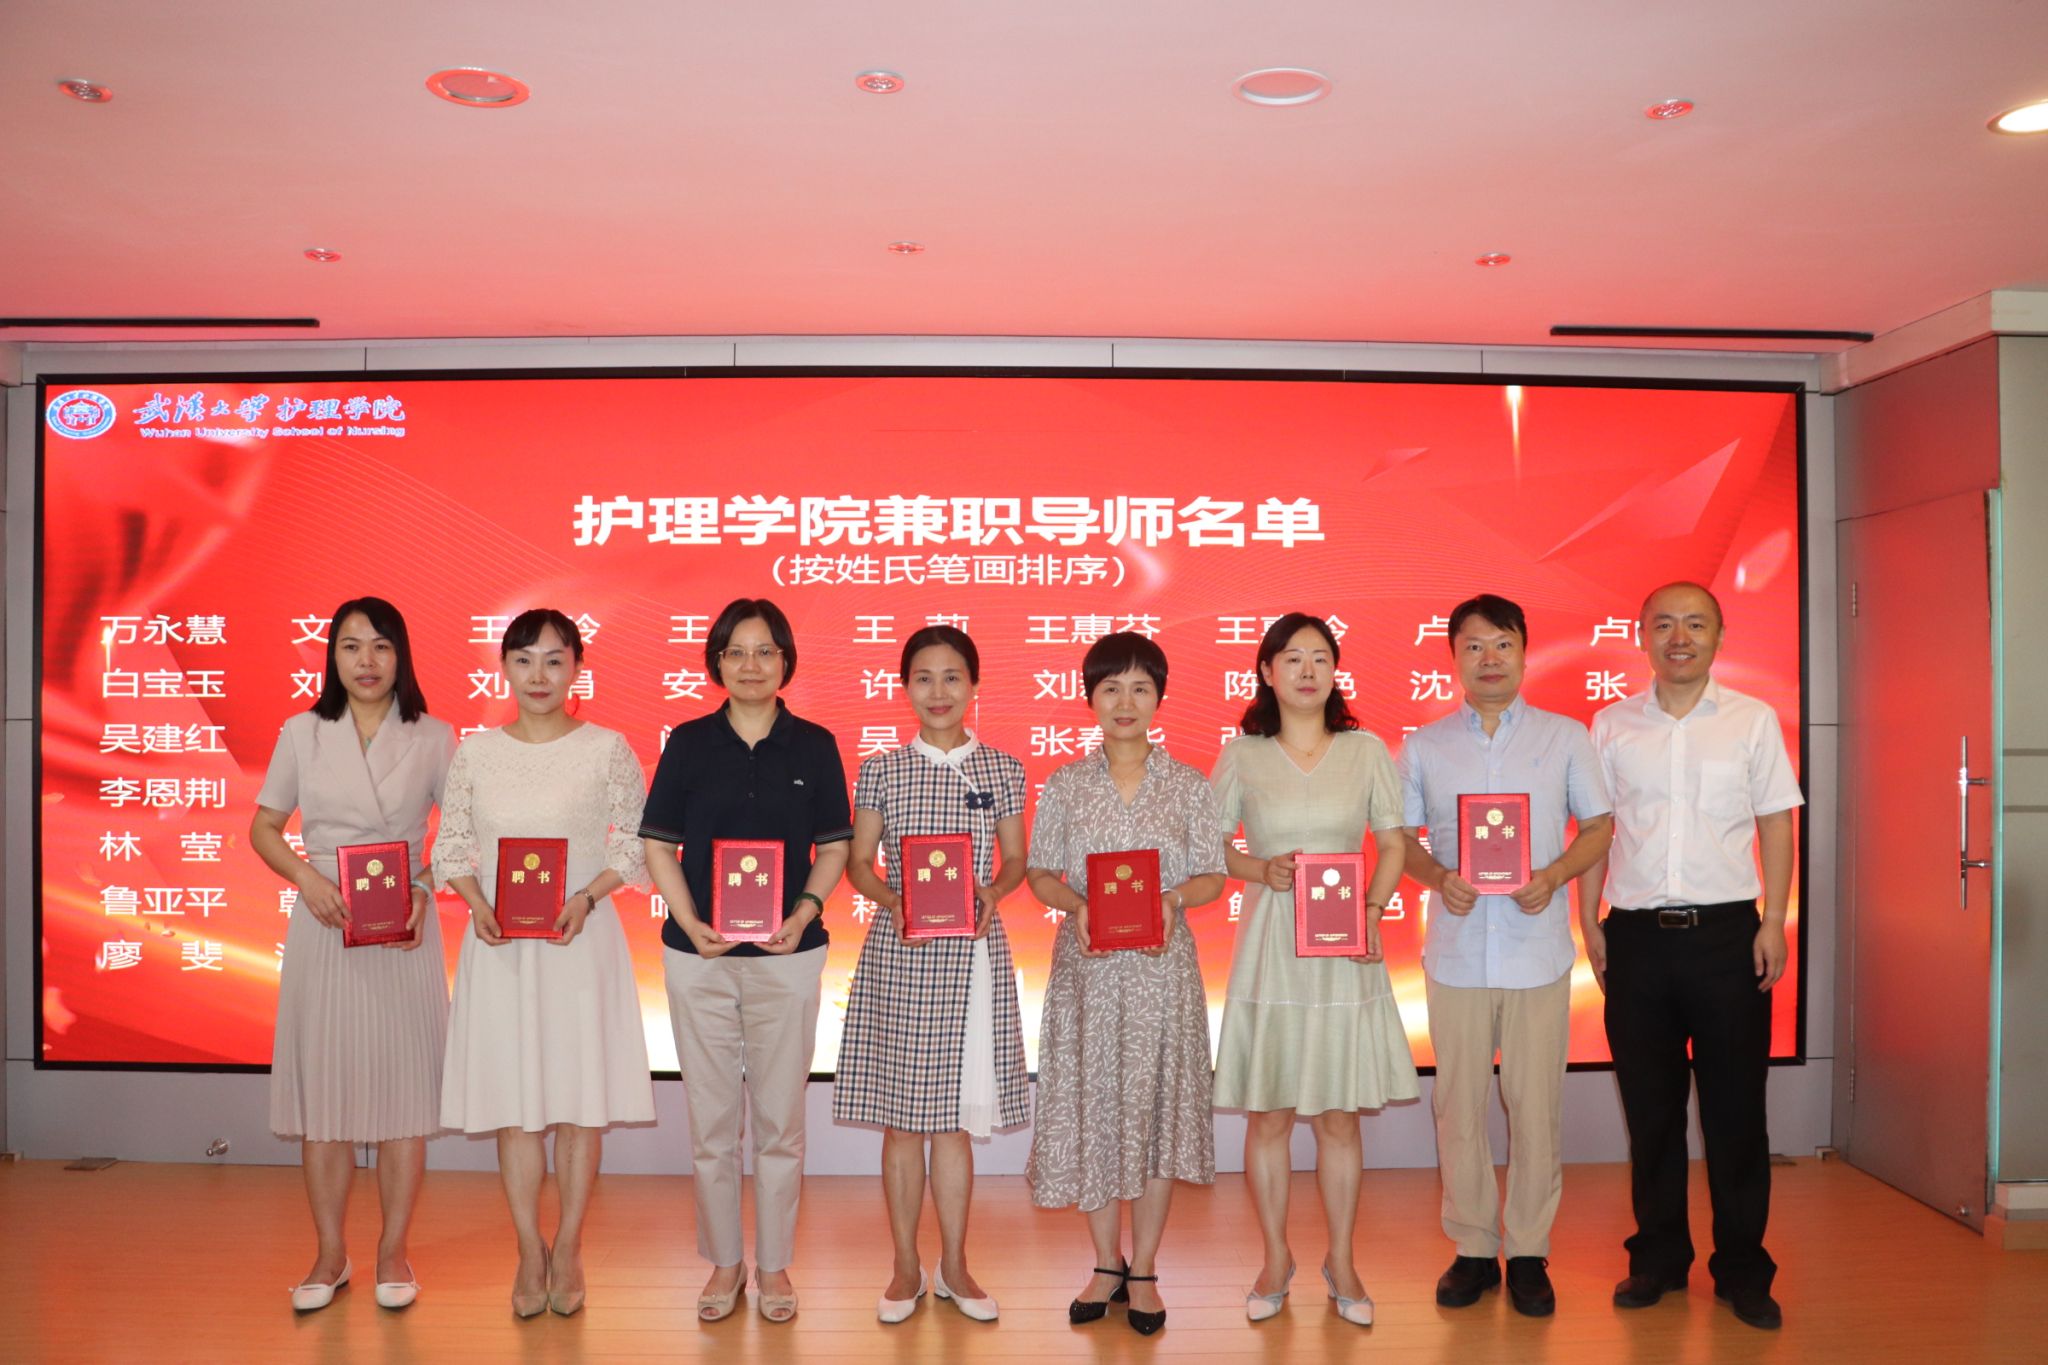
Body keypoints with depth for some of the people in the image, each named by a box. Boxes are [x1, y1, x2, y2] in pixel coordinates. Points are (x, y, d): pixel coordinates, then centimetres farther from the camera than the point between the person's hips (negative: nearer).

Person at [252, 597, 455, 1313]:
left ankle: (393, 1251, 16)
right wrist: (306, 877, -8)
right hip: (323, 925, 1)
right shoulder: (302, 734, 6)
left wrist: (426, 891, -11)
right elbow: (263, 828, 10)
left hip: (405, 930, -1)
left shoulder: (433, 737, 3)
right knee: (323, 1082, 5)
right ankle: (330, 1254, 18)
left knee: (402, 1083, 3)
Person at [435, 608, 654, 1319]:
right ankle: (530, 1252, 20)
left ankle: (568, 1250, 19)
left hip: (582, 938, -2)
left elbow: (638, 845, 1)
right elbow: (450, 847, 8)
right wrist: (478, 904, -9)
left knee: (581, 1097, 4)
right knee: (512, 1098, 7)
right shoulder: (476, 752, 4)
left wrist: (585, 898, -13)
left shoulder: (608, 748, -2)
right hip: (500, 944, 2)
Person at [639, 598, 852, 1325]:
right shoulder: (688, 743, 1)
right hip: (699, 955, 1)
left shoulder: (814, 745, 1)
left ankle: (775, 1264, 23)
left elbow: (835, 846, 4)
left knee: (780, 1120, 7)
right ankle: (724, 1262, 25)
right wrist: (692, 924, -11)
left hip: (787, 954, 0)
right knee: (710, 1120, 9)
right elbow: (658, 845, 2)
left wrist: (802, 915, -11)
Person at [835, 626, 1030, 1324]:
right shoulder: (880, 771, 1)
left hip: (974, 954, 0)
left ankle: (955, 1265, 24)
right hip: (898, 956, 0)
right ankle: (907, 1267, 23)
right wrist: (891, 901, -13)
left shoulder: (1003, 770, 3)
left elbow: (1016, 860, 10)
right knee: (901, 1119, 6)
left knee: (955, 1116, 8)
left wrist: (994, 891, -10)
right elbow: (859, 863, 6)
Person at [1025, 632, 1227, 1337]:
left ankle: (1144, 1269, 19)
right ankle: (1108, 1263, 23)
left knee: (1157, 1105, 3)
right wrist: (1075, 904, -13)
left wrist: (1174, 898, -16)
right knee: (1092, 1106, 6)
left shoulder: (1188, 785, 2)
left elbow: (1213, 875, 4)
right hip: (1086, 963, 1)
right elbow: (1040, 873, 6)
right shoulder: (1065, 784, 4)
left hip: (1161, 962, -1)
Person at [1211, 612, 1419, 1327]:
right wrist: (1261, 870, -10)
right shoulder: (1242, 757, 1)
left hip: (1345, 947, 1)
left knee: (1340, 1113, 7)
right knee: (1267, 1113, 6)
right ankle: (1275, 1257, 23)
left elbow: (1393, 844, 7)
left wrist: (1372, 911, -8)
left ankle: (1341, 1261, 24)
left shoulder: (1366, 750, 3)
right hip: (1270, 946, 0)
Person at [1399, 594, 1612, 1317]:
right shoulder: (1423, 747, 7)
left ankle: (1529, 1251, 18)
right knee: (1458, 1106, 5)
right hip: (1456, 952, 1)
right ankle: (1472, 1247, 20)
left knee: (1536, 1106, 2)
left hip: (1538, 951, -1)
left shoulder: (1565, 737, 5)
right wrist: (1438, 878, -10)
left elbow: (1599, 826, 8)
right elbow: (1401, 839, 11)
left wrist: (1553, 876, -10)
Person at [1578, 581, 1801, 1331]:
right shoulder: (1611, 725, 6)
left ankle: (1742, 1269, 19)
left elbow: (1776, 825, 3)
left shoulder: (1753, 720, 3)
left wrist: (1774, 923, -5)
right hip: (1637, 933, 1)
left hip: (1726, 932, -1)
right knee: (1650, 1107, 10)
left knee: (1735, 1107, 6)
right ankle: (1658, 1256, 24)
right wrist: (1588, 923, 2)